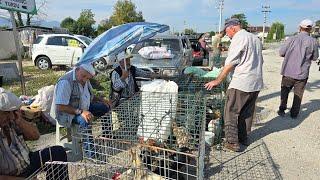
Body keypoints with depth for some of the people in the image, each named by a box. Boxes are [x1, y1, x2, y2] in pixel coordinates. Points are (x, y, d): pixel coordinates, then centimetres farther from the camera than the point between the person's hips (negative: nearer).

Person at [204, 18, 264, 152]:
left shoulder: (238, 38, -11)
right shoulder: (255, 38, 17)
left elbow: (230, 64, -15)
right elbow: (260, 61, 19)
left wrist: (217, 81, -10)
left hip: (241, 83, -9)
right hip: (256, 83, 9)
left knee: (231, 112, 0)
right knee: (247, 113, 17)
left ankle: (232, 142, 3)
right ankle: (243, 138, 28)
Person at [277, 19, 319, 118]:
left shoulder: (292, 39, -10)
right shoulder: (313, 41, -8)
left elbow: (281, 52, -6)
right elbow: (315, 57, 2)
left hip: (288, 71, 0)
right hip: (302, 73, 0)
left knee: (285, 91, 18)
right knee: (298, 94, 14)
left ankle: (282, 110, 22)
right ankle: (294, 113, 22)